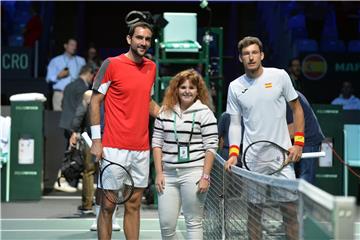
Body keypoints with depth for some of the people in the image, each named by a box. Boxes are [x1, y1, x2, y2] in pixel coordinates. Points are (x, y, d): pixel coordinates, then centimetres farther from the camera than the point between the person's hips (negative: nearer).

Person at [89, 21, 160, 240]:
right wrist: (96, 140, -9)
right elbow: (95, 101, -4)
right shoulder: (112, 64, -6)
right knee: (108, 205, -1)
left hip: (142, 149, 5)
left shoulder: (152, 67, 12)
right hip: (114, 148, -5)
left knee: (134, 205, 10)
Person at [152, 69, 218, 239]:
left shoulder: (204, 113, -2)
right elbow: (157, 143, 11)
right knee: (166, 224, 4)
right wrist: (159, 173, 4)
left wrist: (205, 176, -11)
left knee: (194, 222, 1)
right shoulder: (165, 112, 10)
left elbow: (210, 147, -5)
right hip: (168, 174, 4)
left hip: (193, 174, -4)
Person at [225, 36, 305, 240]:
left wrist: (298, 143, 1)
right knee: (254, 209, 4)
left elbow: (297, 108, 8)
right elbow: (235, 123, 9)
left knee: (290, 206, -3)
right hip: (251, 157, 1)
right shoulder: (235, 87, 5)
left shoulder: (279, 76, 1)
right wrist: (233, 152, -5)